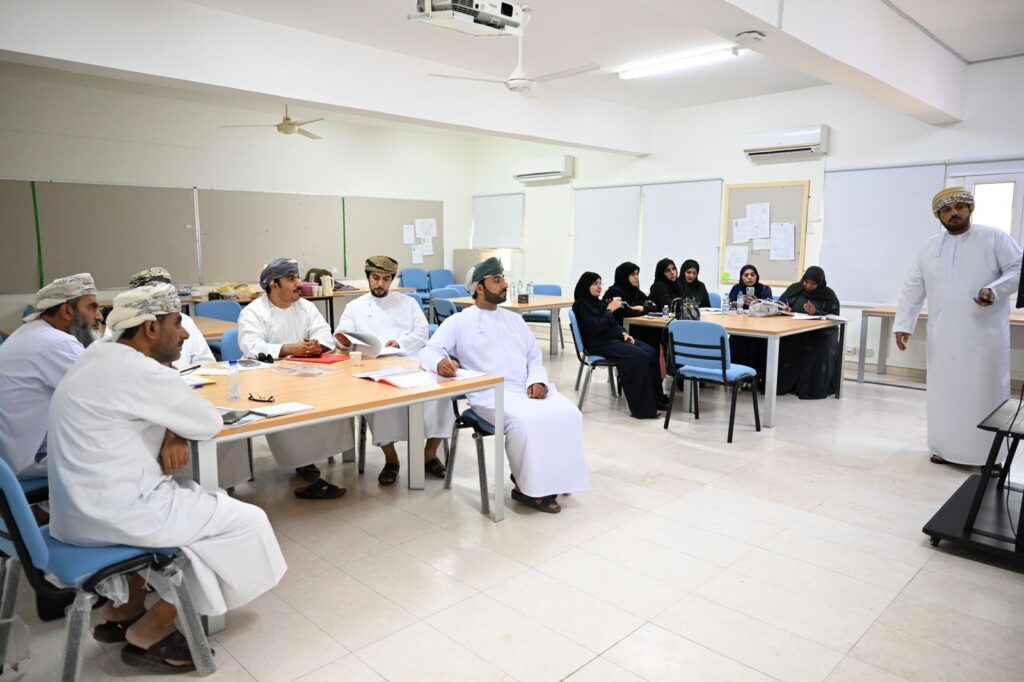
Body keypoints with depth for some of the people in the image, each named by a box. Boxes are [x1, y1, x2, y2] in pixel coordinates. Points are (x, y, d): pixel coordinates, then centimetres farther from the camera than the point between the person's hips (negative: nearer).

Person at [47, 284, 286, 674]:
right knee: (247, 521, -2)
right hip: (112, 514, -10)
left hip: (78, 507, 10)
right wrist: (178, 433, 8)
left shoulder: (99, 358, 8)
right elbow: (210, 423, -12)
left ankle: (124, 611, 28)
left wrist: (173, 434, -5)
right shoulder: (141, 372, -21)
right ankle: (150, 632, 10)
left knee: (191, 497, 30)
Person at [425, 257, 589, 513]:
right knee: (525, 421, -33)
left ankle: (552, 478, -6)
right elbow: (432, 349, -4)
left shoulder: (514, 319, 23)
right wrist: (441, 362, -29)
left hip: (529, 389, 5)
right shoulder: (459, 321, 6)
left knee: (567, 414, -21)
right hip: (491, 393, -5)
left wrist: (537, 380, -2)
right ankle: (528, 487, -11)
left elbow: (534, 357, 20)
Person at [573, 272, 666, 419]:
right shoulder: (582, 305, -6)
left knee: (651, 353, -10)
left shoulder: (597, 302, 19)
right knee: (639, 357, -26)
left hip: (613, 338, 9)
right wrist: (610, 309, -14)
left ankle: (656, 398, -7)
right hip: (600, 344, -9)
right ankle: (643, 408, -24)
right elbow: (595, 327, -19)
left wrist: (623, 333, 5)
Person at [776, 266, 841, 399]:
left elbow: (834, 317, -3)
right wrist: (784, 308, -12)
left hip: (820, 332, -2)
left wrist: (816, 312, -20)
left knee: (816, 351, -34)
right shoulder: (794, 288, 9)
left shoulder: (829, 294, 3)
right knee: (780, 343, -30)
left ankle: (812, 388, -18)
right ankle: (783, 384, -20)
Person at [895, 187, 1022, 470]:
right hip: (943, 337, 3)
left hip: (984, 336, -3)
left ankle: (991, 455, 10)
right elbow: (912, 289, 9)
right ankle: (947, 447, 19)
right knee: (944, 393, 8)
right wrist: (903, 325, 2)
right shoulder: (929, 247, 11)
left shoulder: (995, 238, 1)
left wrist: (995, 290, -20)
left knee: (985, 393, 1)